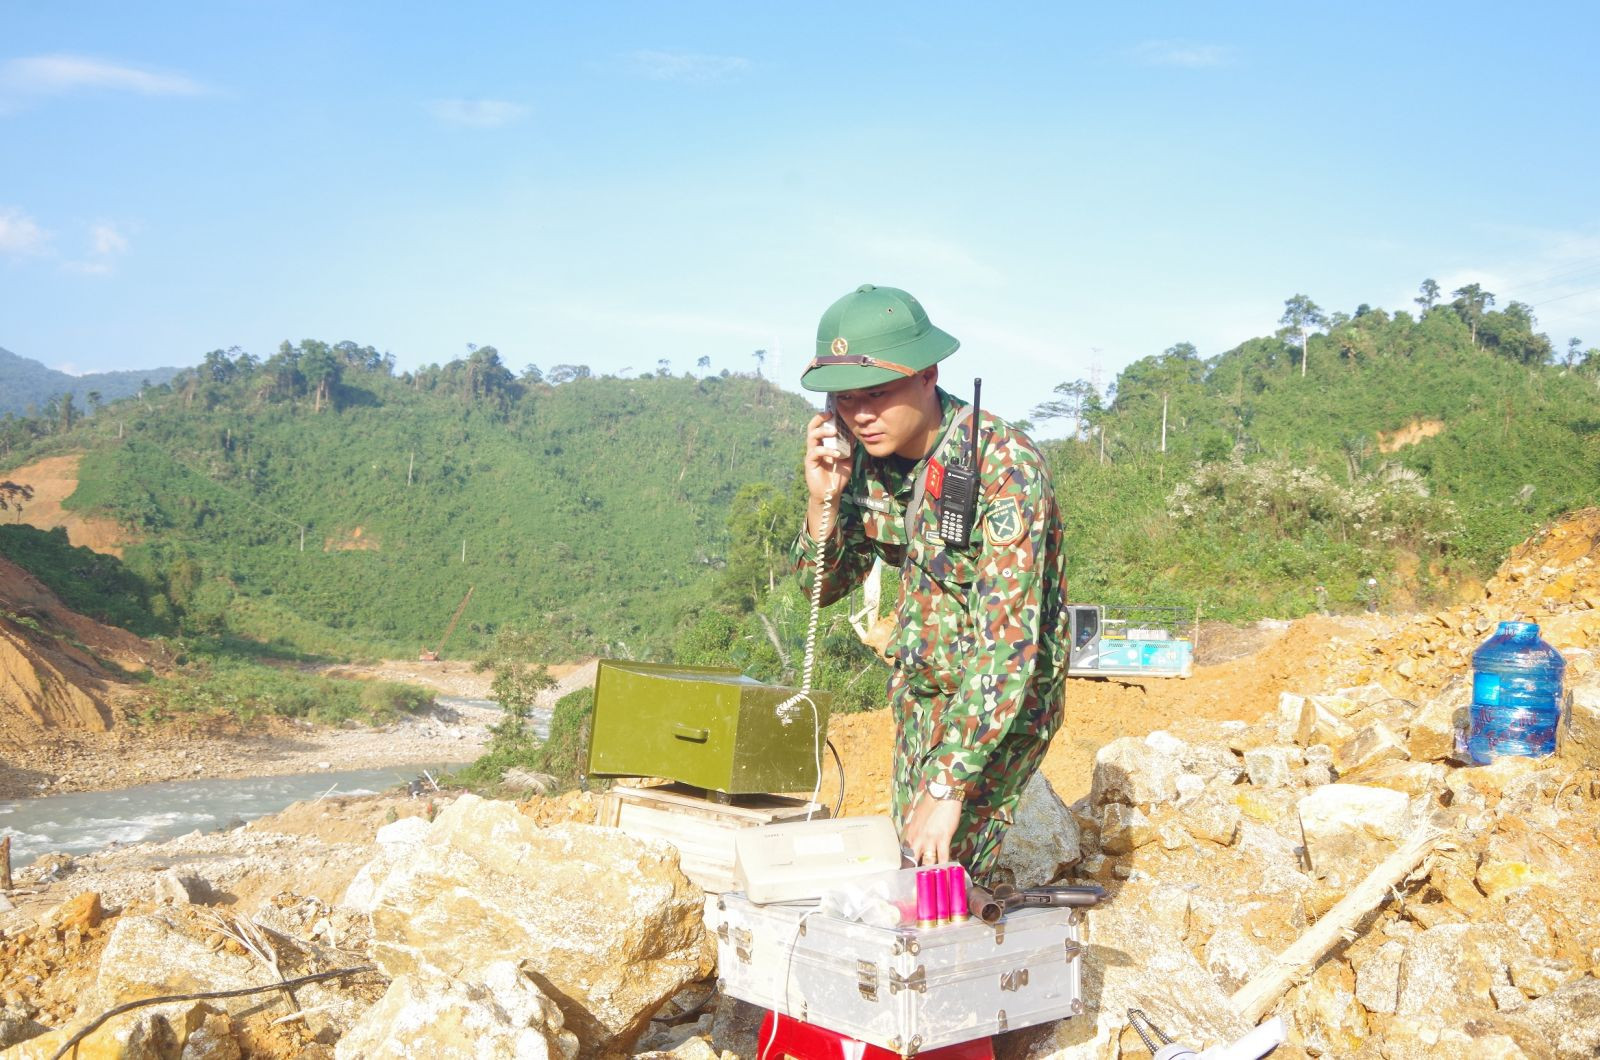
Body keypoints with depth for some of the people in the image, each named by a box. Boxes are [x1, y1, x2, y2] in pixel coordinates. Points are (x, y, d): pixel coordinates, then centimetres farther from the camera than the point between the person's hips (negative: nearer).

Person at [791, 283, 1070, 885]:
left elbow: (1009, 641, -35)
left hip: (1006, 693, -6)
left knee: (941, 872, -13)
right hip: (918, 683, 6)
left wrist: (948, 786, -39)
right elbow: (825, 587, 0)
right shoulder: (866, 454, -9)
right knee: (913, 859, 17)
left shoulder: (1005, 465, -29)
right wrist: (824, 498, -20)